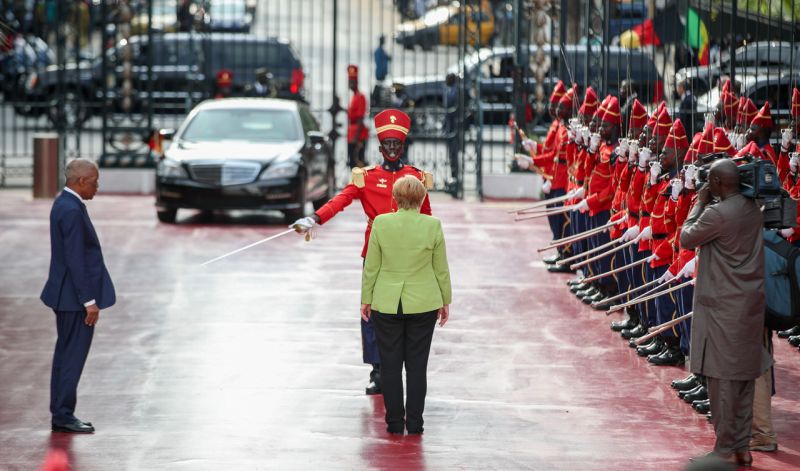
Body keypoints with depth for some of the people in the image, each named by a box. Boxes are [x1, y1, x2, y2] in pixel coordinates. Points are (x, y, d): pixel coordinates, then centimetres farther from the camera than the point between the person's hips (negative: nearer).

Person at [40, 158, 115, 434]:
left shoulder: (64, 204, 11)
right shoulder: (72, 211, -20)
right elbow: (75, 260, -23)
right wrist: (89, 301, -20)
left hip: (67, 296, 10)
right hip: (76, 297, -10)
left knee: (66, 354, 13)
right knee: (74, 355, -5)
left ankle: (60, 414, 18)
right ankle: (64, 415, -2)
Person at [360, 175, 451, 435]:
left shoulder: (381, 223, -8)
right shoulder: (433, 225, -7)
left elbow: (371, 267, -2)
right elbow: (441, 269, 0)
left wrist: (366, 299, 8)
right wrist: (445, 301, 11)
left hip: (387, 304, 0)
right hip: (423, 304, 0)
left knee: (390, 364, 7)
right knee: (417, 365, 7)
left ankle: (394, 422, 9)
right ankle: (414, 423, 7)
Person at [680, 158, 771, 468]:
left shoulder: (717, 214, -19)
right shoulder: (753, 210, 5)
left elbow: (686, 239, -6)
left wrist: (699, 204, 2)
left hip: (722, 307, -8)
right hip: (750, 305, 8)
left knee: (722, 378, -2)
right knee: (745, 377, 12)